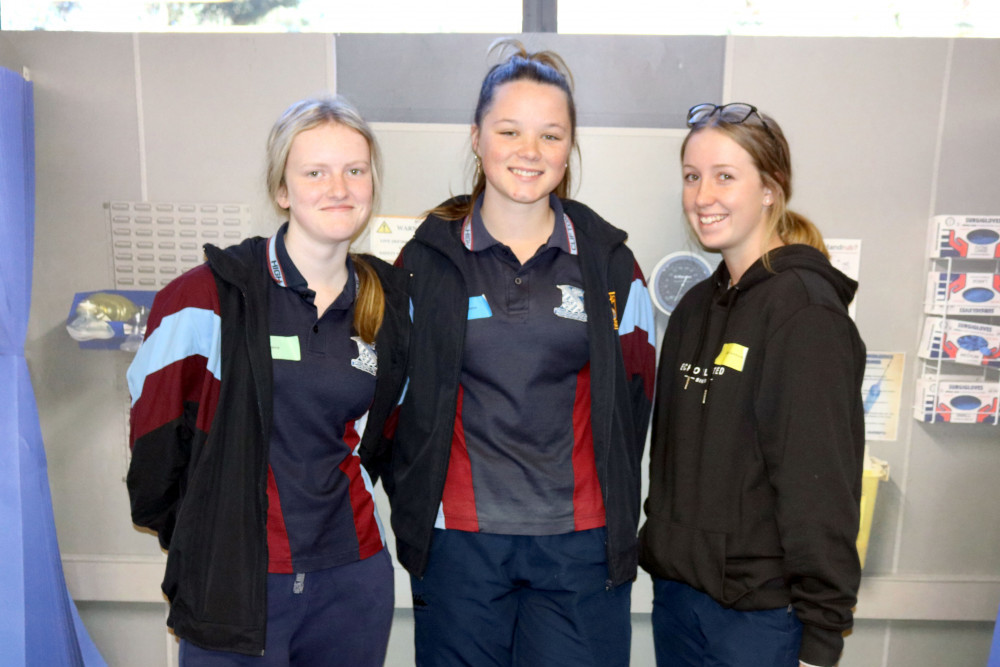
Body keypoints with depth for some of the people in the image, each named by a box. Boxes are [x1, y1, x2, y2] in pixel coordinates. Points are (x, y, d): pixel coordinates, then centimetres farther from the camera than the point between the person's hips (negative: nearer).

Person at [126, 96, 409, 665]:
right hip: (232, 582, -3)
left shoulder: (391, 299, 1)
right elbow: (156, 431, -3)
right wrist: (192, 537, 7)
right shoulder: (209, 297, -12)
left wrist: (330, 496, 9)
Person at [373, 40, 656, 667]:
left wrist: (613, 506, 7)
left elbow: (634, 396, 8)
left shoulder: (610, 262, 2)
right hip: (458, 541, 0)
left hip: (581, 544, 1)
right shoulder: (428, 260, -1)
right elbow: (395, 399, 5)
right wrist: (415, 506, 4)